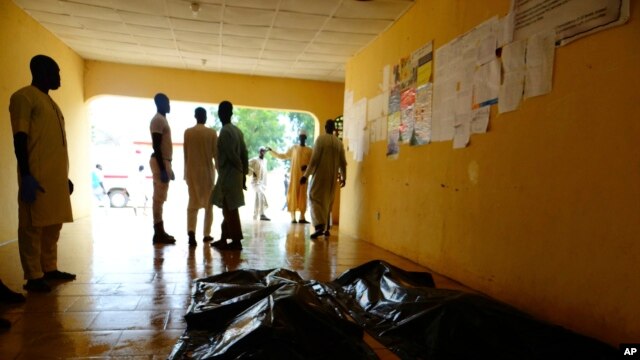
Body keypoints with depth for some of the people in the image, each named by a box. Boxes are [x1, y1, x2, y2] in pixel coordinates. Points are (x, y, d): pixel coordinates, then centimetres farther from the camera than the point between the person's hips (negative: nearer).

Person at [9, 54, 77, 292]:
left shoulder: (50, 102, 21)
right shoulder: (24, 97, -5)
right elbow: (20, 139, -12)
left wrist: (65, 175, 19)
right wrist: (26, 176, -18)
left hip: (56, 176, 9)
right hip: (37, 176, -9)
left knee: (53, 224, 12)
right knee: (33, 225, -2)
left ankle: (49, 268, 22)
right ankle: (33, 276, 5)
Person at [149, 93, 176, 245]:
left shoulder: (162, 119, 20)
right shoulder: (157, 120, -11)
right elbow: (156, 145, -18)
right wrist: (162, 167, -22)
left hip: (164, 161, 10)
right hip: (160, 162, -10)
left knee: (160, 198, 10)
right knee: (158, 198, -8)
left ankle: (160, 231, 15)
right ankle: (158, 233, -6)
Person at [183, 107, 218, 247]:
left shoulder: (188, 132, 1)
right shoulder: (212, 133, -4)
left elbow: (185, 154, 5)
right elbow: (216, 153, -3)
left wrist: (186, 172, 13)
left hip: (192, 171, 2)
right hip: (207, 171, -1)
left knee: (193, 203, 4)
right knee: (208, 204, 11)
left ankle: (191, 231, -16)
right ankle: (206, 234, 15)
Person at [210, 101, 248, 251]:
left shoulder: (225, 131, -13)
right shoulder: (237, 130, 13)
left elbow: (232, 155, -20)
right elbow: (244, 153, 10)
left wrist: (241, 170, -7)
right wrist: (244, 173, 11)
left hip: (228, 175, -9)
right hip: (235, 175, 9)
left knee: (230, 209, -3)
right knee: (229, 208, 14)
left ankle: (236, 241, 2)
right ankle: (224, 239, 23)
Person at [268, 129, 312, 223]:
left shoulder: (309, 150, 7)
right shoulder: (293, 148, 9)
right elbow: (283, 156, 16)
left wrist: (307, 166, -16)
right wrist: (271, 151, 13)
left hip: (303, 175, 0)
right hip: (294, 175, 0)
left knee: (302, 195, -1)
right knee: (293, 194, -5)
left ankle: (302, 217, 2)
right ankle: (293, 217, -3)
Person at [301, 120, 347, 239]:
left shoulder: (321, 138, -7)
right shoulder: (339, 142, 6)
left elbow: (314, 159, -13)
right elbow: (343, 162, 8)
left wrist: (306, 175, -9)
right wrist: (343, 177, 21)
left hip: (320, 175, -5)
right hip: (333, 176, 5)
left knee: (316, 198, -2)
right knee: (328, 201, 15)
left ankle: (319, 226, -19)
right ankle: (326, 227, 19)